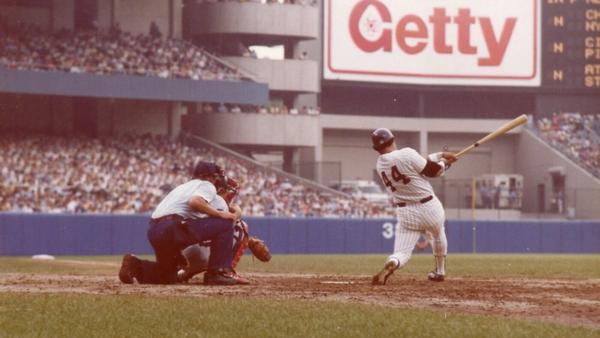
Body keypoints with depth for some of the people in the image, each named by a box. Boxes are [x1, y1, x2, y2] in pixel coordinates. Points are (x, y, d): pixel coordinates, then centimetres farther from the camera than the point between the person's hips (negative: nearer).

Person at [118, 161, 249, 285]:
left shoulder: (183, 187, 34)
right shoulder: (207, 185, 8)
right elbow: (195, 202, -15)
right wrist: (220, 214, -8)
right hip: (173, 228, -9)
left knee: (168, 274, 26)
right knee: (224, 223, -2)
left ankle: (135, 266, 5)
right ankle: (218, 272, -8)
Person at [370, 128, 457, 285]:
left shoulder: (380, 164, 2)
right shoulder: (407, 154, -18)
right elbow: (431, 170, -11)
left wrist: (440, 154, 12)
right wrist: (444, 162, 10)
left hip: (405, 213, 3)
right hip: (429, 207, -3)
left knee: (402, 253, 1)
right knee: (438, 235, 29)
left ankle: (389, 265, -32)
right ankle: (440, 271, 43)